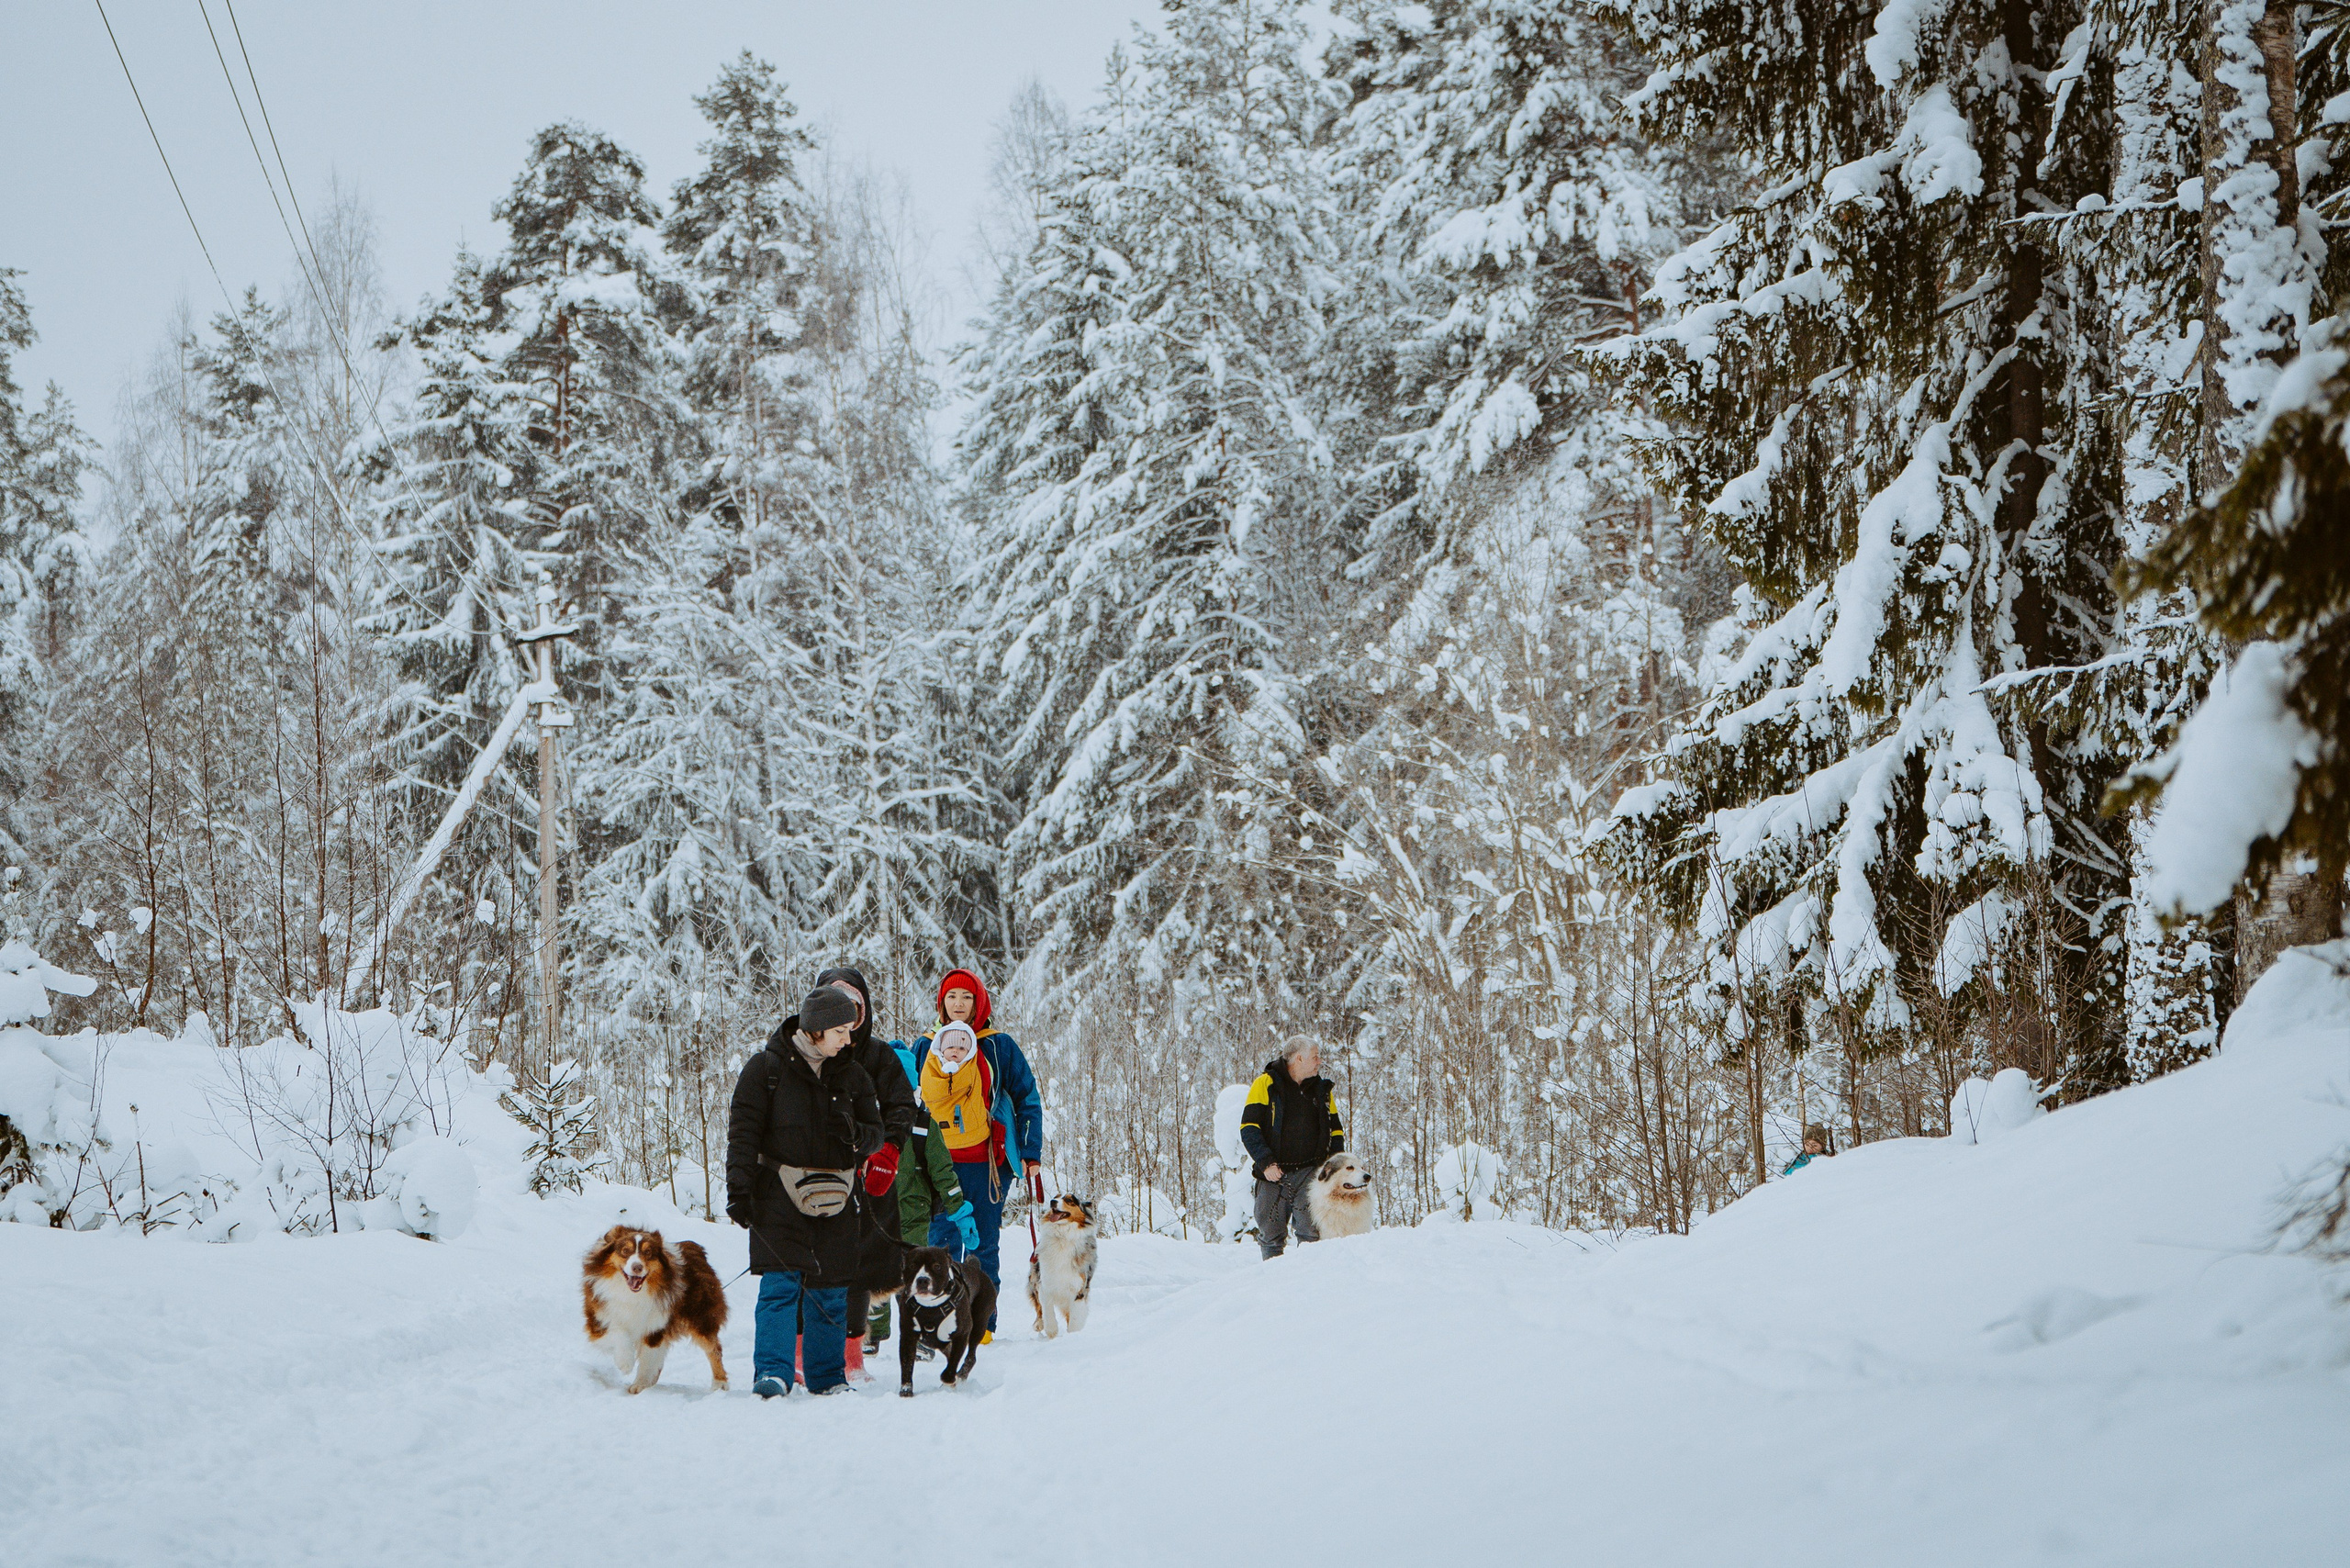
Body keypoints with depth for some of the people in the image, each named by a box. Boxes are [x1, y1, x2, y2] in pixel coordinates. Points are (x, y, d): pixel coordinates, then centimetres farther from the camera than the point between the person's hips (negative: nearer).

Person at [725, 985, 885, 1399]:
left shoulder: (851, 1075, 11)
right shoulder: (765, 1067, -1)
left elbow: (876, 1134, 13)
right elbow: (742, 1131, -2)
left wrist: (854, 1134, -10)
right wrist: (739, 1189, -9)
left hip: (835, 1201, 4)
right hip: (779, 1196, -4)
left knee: (830, 1291, 7)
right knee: (780, 1284, -13)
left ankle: (829, 1377, 17)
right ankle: (772, 1373, -13)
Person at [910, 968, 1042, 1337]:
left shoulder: (999, 1046, 4)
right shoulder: (924, 1047, 11)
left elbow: (1027, 1098, 7)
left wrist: (1031, 1152, 0)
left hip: (988, 1161, -2)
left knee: (984, 1245, 1)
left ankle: (982, 1325, 6)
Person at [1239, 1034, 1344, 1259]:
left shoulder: (1322, 1089, 14)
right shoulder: (1266, 1084, 1)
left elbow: (1336, 1130, 21)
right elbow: (1249, 1128, -3)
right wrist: (1265, 1162, -15)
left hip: (1311, 1173, 2)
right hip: (1274, 1173, -2)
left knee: (1311, 1230, -13)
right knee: (1271, 1232, 2)